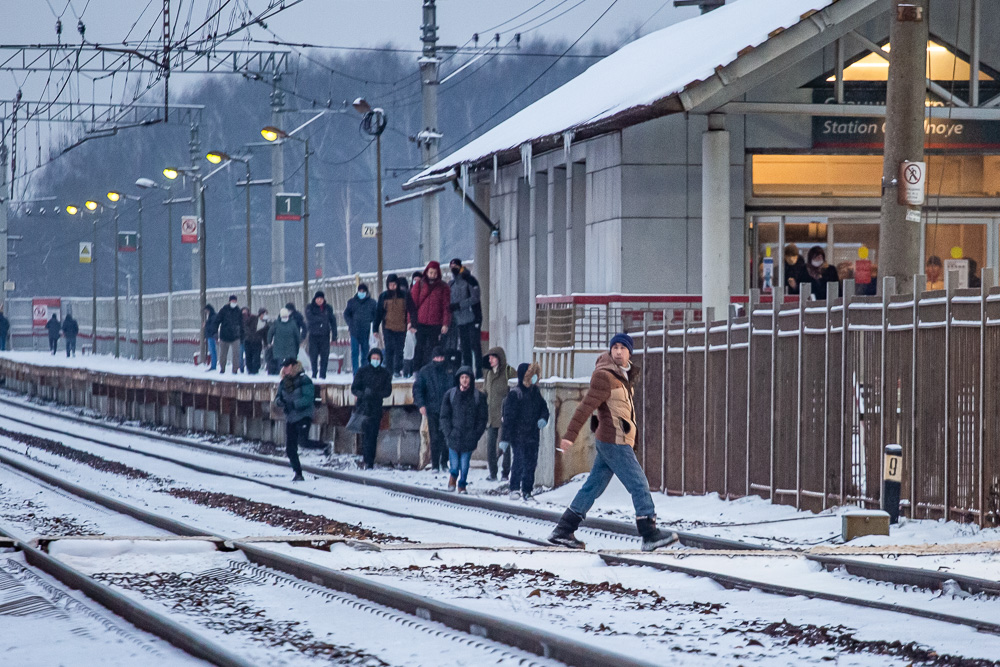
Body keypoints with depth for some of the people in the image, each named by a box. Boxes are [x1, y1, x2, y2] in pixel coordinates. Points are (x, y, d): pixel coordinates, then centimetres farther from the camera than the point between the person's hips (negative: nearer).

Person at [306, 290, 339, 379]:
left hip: (325, 335, 1)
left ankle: (322, 375, 1)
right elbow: (310, 319, -12)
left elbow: (333, 322, 8)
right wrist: (322, 318, -11)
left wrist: (334, 335, 1)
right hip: (313, 335, -1)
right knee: (313, 355, -3)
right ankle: (314, 374, 6)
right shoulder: (310, 308, 4)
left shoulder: (328, 308, 8)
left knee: (324, 355, -4)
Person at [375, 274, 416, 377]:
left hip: (401, 327, 0)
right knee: (389, 349, -6)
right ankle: (389, 371, -3)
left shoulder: (405, 295, 1)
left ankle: (397, 370, 10)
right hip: (388, 328, 0)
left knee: (399, 349, 2)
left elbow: (412, 310, 0)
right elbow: (378, 313, 7)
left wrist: (412, 322, -15)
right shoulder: (383, 296, 4)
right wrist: (376, 329, 4)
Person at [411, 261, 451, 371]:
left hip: (435, 324, 0)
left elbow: (446, 307, 4)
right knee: (419, 348, -1)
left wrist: (446, 324, -5)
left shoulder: (443, 287, 6)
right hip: (420, 323, 0)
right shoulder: (419, 285, 7)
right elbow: (413, 304, 6)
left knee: (431, 349, -1)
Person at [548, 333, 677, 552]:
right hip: (615, 443, -10)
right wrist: (570, 435, -23)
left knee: (593, 486, 11)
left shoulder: (624, 374, 15)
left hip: (608, 442, 10)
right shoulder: (605, 377, -14)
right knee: (639, 485, -8)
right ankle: (650, 536, -6)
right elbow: (586, 406, -19)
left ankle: (563, 531, 13)